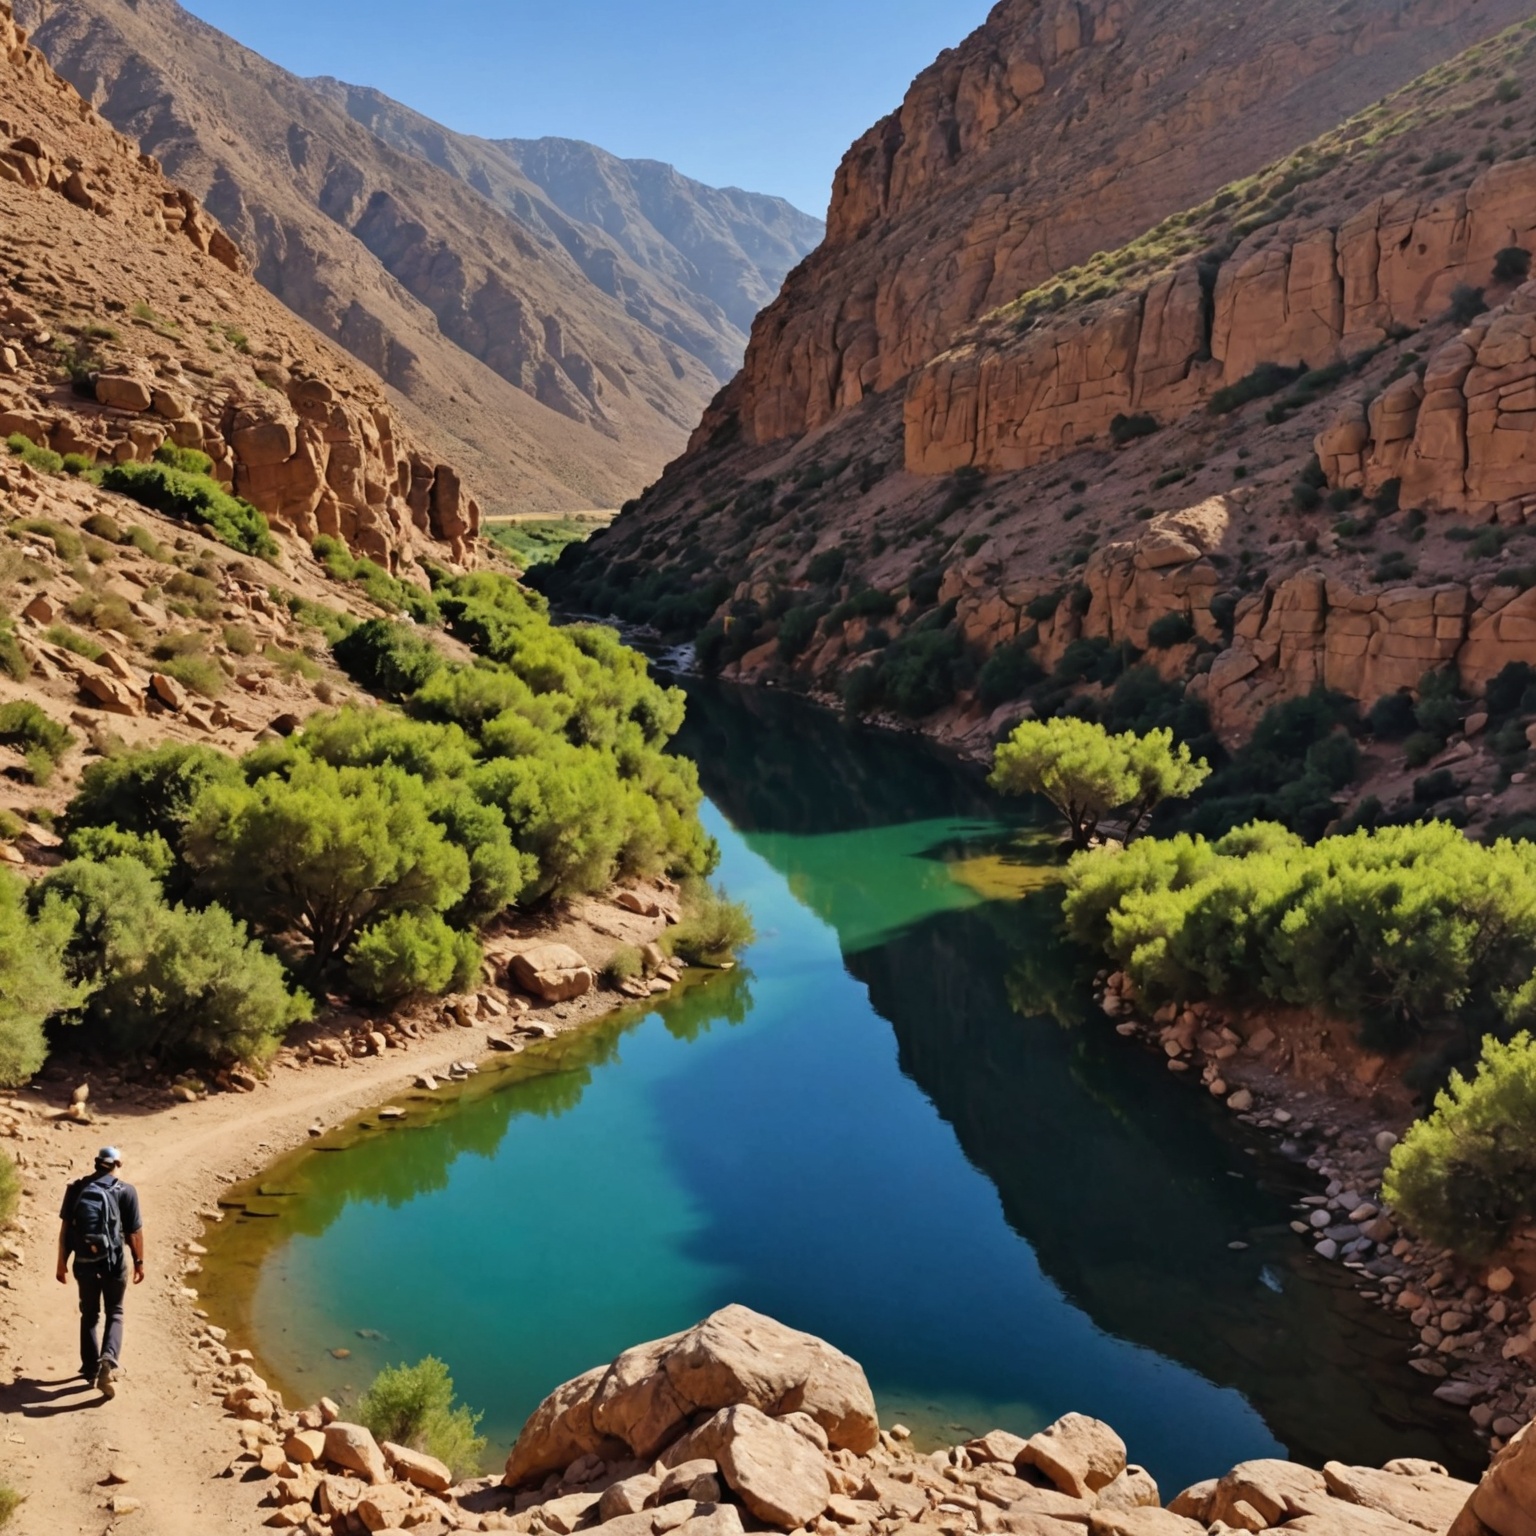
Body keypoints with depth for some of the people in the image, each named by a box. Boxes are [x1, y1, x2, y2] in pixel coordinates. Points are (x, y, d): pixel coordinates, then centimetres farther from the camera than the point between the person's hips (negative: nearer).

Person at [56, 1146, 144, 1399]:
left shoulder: (76, 1189, 3)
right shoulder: (126, 1191, -5)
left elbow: (65, 1227, 2)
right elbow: (135, 1231, -5)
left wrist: (62, 1262, 9)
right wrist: (139, 1262, 5)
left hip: (84, 1261, 2)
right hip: (114, 1260, -2)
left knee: (89, 1315, 19)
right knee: (114, 1313, 11)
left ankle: (90, 1368, 24)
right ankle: (108, 1361, -11)